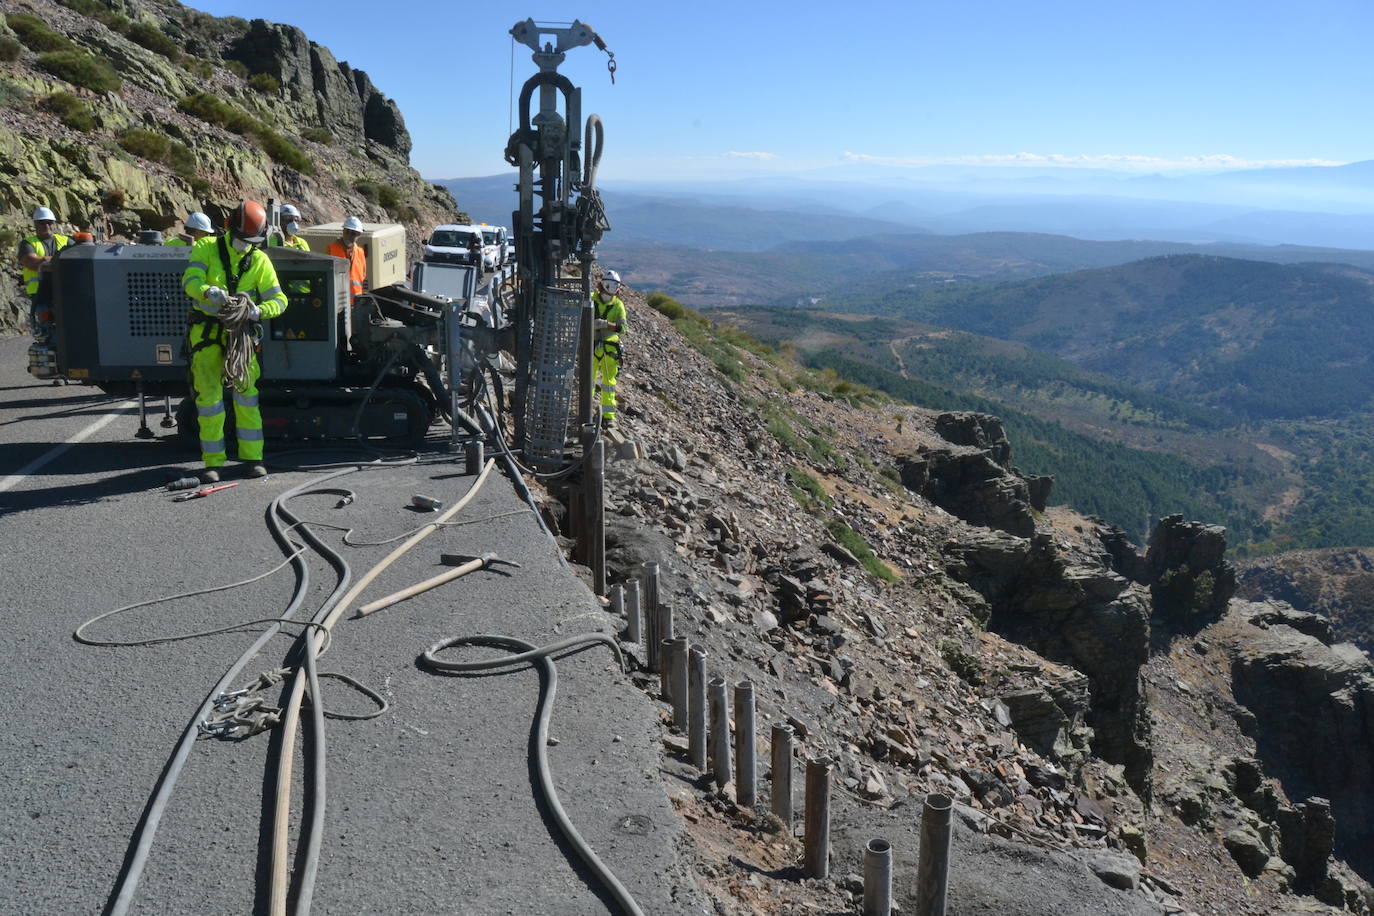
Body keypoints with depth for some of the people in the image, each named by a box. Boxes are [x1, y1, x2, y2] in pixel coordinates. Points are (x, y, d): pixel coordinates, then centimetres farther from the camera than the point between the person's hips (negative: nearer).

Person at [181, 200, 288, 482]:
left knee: (246, 393, -1)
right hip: (206, 330, -1)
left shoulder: (260, 260, 2)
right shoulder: (207, 247, -2)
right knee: (209, 395, -2)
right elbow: (190, 280, -16)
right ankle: (212, 461, 5)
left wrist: (259, 311, -25)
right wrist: (209, 292, -38)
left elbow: (278, 299, -4)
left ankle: (252, 457, 8)